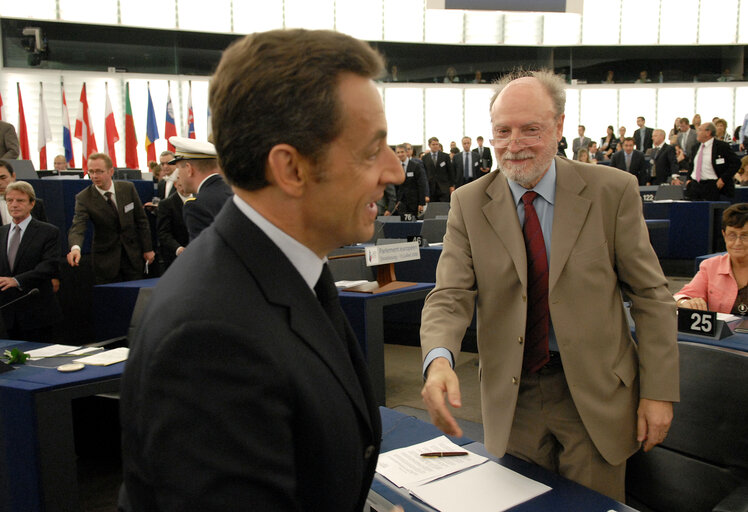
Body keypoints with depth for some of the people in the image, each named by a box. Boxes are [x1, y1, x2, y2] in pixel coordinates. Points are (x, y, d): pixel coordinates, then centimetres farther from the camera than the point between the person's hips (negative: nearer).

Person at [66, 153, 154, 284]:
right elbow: (77, 227, -23)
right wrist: (75, 248, -44)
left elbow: (141, 220, 3)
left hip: (133, 255, 2)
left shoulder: (128, 188, -4)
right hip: (106, 259, -2)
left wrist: (147, 249, 3)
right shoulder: (83, 198, -11)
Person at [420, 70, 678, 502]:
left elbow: (651, 295, -3)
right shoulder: (469, 203, -2)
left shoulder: (612, 191, -6)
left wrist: (658, 391, -6)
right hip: (511, 399, 1)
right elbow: (451, 295, -9)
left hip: (595, 394, -1)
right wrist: (439, 360, -29)